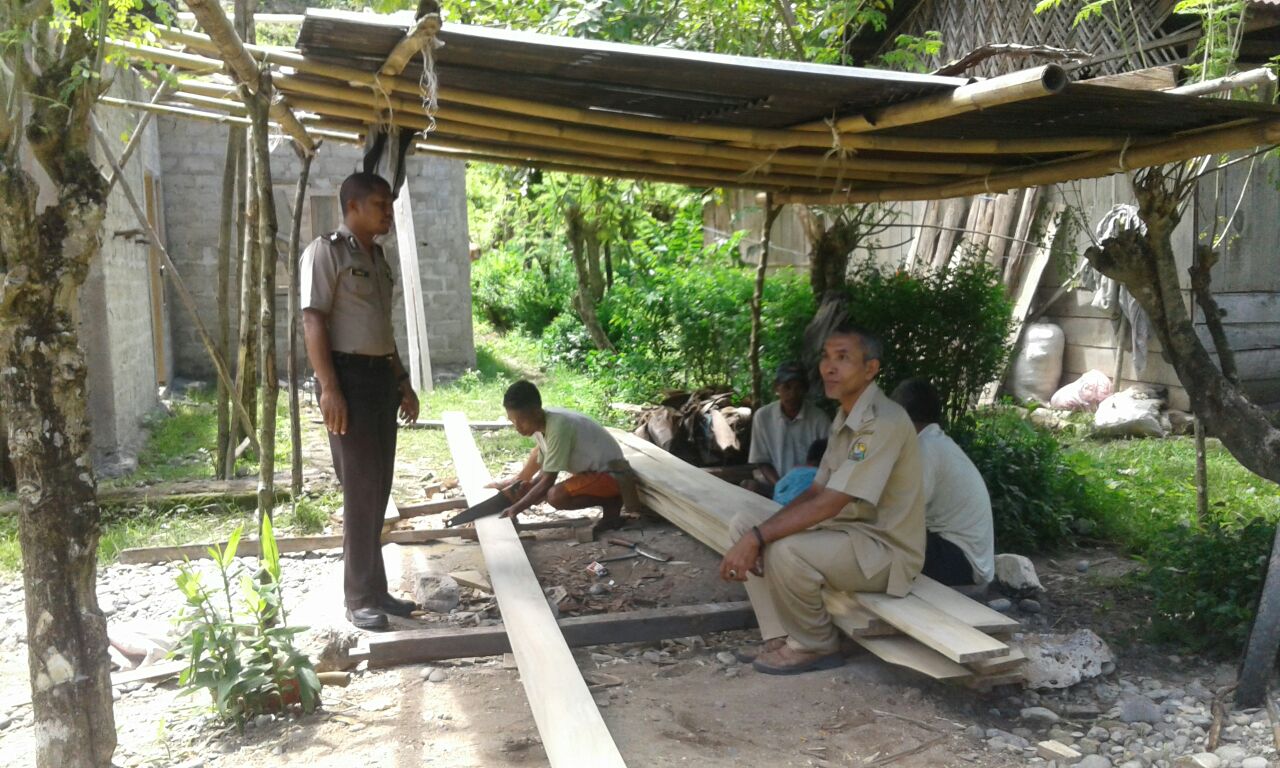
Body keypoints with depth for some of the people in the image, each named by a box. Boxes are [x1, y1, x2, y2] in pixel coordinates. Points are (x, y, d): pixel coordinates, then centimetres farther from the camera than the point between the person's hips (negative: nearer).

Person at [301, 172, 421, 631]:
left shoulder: (377, 256, 18)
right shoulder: (325, 251, -7)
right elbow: (313, 322, -14)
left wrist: (402, 382, 20)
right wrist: (329, 389, -21)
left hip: (381, 376, 8)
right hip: (349, 375, -8)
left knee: (378, 487, 10)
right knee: (360, 489, -6)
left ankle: (375, 588, 20)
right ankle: (359, 598, 4)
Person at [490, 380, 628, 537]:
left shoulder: (557, 427, -31)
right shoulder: (539, 422, -6)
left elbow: (548, 480, -28)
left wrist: (516, 509, -26)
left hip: (609, 474, -9)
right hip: (592, 468, 9)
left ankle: (611, 502, -10)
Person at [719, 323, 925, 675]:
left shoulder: (883, 422, -23)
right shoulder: (844, 418, 8)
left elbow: (829, 504, -28)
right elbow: (816, 491, 10)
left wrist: (757, 538, -28)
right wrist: (755, 535, -4)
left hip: (885, 550, -9)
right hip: (849, 533, 10)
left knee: (786, 550, -33)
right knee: (743, 524, 2)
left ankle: (815, 646, -5)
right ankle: (781, 637, 2)